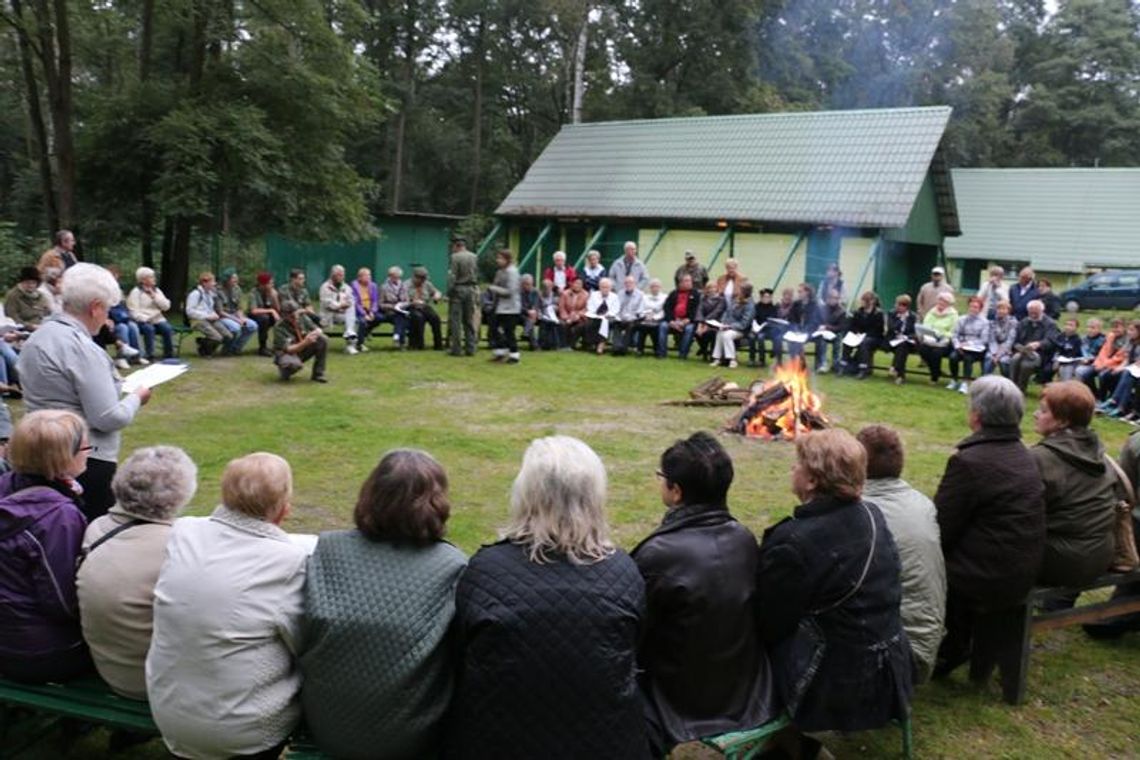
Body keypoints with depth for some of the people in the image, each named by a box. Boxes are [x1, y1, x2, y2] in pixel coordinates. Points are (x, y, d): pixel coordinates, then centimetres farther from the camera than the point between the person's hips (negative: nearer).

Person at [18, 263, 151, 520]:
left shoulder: (36, 338, 8)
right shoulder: (83, 349, -20)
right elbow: (108, 419, -21)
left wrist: (118, 387, 13)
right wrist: (136, 397, -3)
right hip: (87, 461, -9)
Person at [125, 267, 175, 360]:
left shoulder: (157, 290, 16)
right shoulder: (135, 292, -1)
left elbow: (166, 306, 5)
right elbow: (134, 312, -10)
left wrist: (154, 296, -5)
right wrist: (146, 319, -23)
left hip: (158, 319, 4)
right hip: (143, 321, -4)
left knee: (167, 328, -25)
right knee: (149, 329, -35)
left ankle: (168, 355, -16)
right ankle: (150, 356, -28)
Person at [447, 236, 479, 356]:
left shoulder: (455, 257, -12)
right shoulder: (474, 257, 6)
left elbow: (452, 276, -13)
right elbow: (476, 275, 9)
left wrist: (449, 292, -8)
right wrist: (476, 292, 14)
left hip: (458, 289, -5)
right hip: (471, 290, 5)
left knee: (455, 321, 1)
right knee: (470, 321, 10)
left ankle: (456, 349, 1)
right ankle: (470, 348, 11)